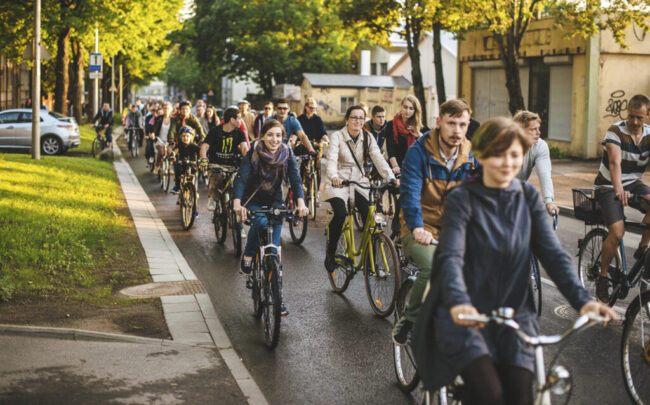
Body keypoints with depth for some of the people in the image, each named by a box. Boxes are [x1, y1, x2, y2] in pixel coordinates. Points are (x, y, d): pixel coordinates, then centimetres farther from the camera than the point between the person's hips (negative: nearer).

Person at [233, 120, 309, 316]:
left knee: (274, 245, -9)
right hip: (253, 202, -2)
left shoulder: (287, 154, -8)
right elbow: (241, 178, -25)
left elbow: (295, 179, -17)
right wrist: (237, 203, -42)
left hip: (274, 202, 2)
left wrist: (301, 203, -35)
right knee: (260, 222, -35)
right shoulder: (253, 154, -15)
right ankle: (248, 257, -9)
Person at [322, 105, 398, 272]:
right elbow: (331, 160, -21)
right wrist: (334, 176, -43)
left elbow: (378, 158, -10)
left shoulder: (368, 138, 2)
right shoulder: (337, 136, -8)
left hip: (360, 182, 3)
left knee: (369, 215, -17)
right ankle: (330, 253, -6)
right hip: (339, 182, -3)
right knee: (340, 214, -27)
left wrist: (391, 177, -27)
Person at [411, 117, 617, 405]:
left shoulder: (528, 197, 5)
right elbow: (451, 257, -20)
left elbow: (553, 253, -2)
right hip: (466, 316, -3)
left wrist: (582, 300, -19)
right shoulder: (462, 198, -8)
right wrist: (459, 303, -39)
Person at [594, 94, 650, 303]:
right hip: (608, 187, -4)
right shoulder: (615, 131, -18)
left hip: (633, 183, 4)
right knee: (617, 232, -23)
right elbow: (615, 162, -33)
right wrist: (618, 189, -50)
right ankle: (602, 277, -2)